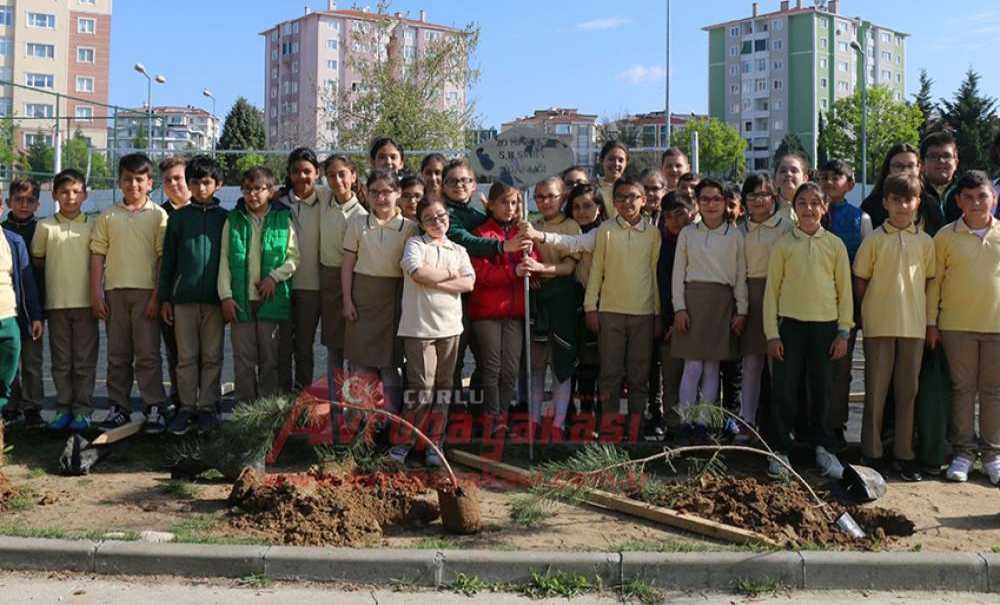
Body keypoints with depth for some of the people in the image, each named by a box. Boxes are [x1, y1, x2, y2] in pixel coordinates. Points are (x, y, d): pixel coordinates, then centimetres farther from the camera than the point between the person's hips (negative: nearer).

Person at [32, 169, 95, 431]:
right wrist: (58, 274, 5)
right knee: (61, 360, 7)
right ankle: (63, 408, 16)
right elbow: (37, 260, 12)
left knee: (85, 360, 2)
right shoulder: (45, 226, 3)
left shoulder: (93, 226, 3)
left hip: (85, 302, -1)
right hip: (56, 302, 1)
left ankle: (82, 409, 10)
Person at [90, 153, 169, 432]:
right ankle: (118, 407, 16)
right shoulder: (108, 216, 11)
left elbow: (164, 257, -1)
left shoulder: (158, 215, 2)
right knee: (117, 354, 8)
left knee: (147, 354, -4)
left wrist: (158, 295, -7)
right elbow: (97, 256, 10)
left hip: (146, 291, -3)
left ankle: (155, 407, 1)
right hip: (115, 292, 3)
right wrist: (96, 294, 3)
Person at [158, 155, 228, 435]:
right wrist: (164, 298, 4)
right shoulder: (178, 217, 6)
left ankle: (207, 407, 12)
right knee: (186, 357, 4)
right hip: (183, 297, 1)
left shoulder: (225, 218, 5)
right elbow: (168, 260, 8)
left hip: (215, 297, 0)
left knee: (211, 357, 4)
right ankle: (187, 407, 13)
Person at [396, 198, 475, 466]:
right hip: (419, 326, -4)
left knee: (443, 387, 7)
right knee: (422, 386, -7)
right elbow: (417, 272, -17)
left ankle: (434, 443, 16)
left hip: (450, 327, 4)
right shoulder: (415, 244, 3)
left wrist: (433, 281, -9)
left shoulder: (459, 250, 15)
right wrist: (450, 274, -5)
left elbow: (469, 283, -1)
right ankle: (407, 440, 8)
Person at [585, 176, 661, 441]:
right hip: (610, 310, -1)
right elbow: (596, 269, 4)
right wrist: (590, 306, 0)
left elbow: (656, 273, 9)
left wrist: (659, 313, 8)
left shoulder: (653, 233, 6)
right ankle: (609, 426, 10)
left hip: (644, 313, 1)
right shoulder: (606, 230, 2)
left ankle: (635, 427, 14)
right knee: (611, 371, 2)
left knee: (639, 373, 6)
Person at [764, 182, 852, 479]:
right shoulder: (783, 244, 2)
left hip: (826, 326, 1)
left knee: (822, 390, 8)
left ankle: (823, 447, 22)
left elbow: (845, 290, 7)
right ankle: (780, 450, 11)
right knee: (784, 390, 0)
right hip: (790, 324, -1)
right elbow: (771, 290, 2)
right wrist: (772, 333, -3)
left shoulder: (835, 245, 5)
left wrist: (844, 332, 1)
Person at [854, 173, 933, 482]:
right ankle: (872, 453, 12)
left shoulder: (925, 241, 6)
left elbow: (929, 281, 10)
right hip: (879, 325, -2)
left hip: (913, 325, 2)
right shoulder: (874, 240, -1)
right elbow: (860, 280, 3)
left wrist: (929, 319, 6)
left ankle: (904, 455, 16)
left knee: (908, 390, 7)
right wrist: (867, 314, 1)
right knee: (876, 390, 4)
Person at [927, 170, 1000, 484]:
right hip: (956, 325, -1)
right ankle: (963, 451, 15)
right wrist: (931, 323, 1)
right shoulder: (946, 236, -1)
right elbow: (934, 280, 2)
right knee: (963, 388, 6)